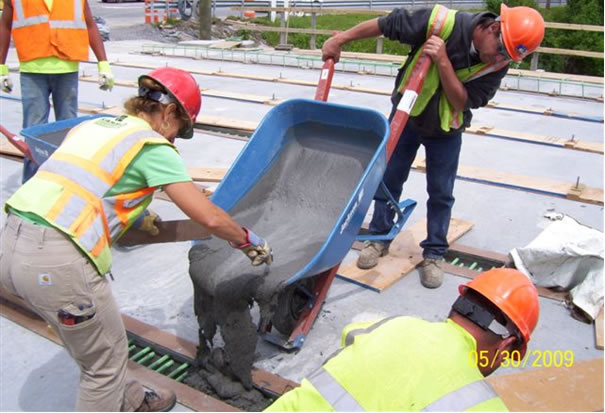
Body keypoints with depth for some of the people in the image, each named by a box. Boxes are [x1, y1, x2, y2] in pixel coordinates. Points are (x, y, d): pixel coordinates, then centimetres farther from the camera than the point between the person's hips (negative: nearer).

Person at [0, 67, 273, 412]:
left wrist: (135, 212, 39)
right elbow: (210, 218, -5)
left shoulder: (91, 125, 19)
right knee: (107, 359, 14)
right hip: (57, 260, -9)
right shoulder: (153, 146, -3)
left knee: (96, 343, 28)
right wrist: (249, 241, 12)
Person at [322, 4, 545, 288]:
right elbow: (386, 24, -22)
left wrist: (443, 61, -38)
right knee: (389, 179, 9)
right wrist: (341, 39, -17)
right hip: (406, 116, -1)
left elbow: (461, 103, -25)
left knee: (441, 193, 5)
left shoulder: (498, 64, -21)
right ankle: (379, 238, 27)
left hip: (446, 130, 1)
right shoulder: (443, 23, -30)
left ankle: (434, 254, 20)